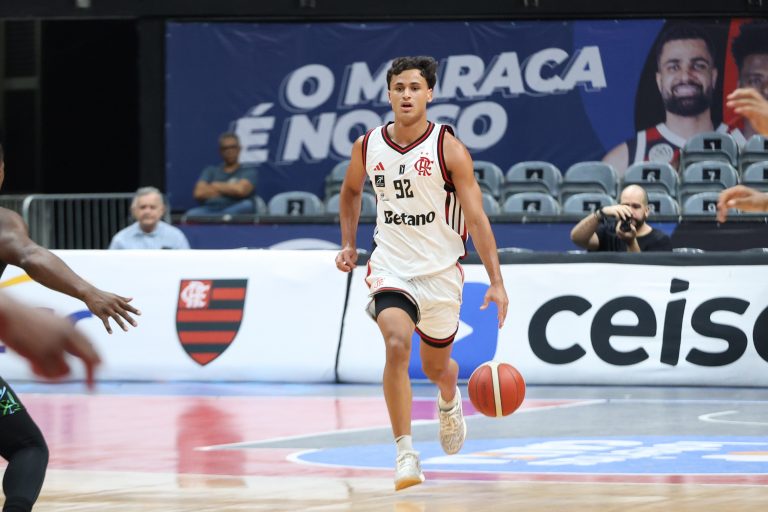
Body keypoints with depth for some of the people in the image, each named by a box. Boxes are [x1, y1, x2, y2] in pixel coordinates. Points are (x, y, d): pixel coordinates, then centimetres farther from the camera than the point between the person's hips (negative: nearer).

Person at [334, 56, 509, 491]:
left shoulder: (449, 149, -12)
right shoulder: (368, 147, -2)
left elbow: (477, 218, -14)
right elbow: (351, 191, 22)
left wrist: (497, 283, -19)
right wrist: (348, 243, 12)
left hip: (441, 271, -1)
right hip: (391, 268, 1)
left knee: (436, 366, 16)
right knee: (397, 345, -26)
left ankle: (449, 401, 56)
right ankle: (406, 453, -23)